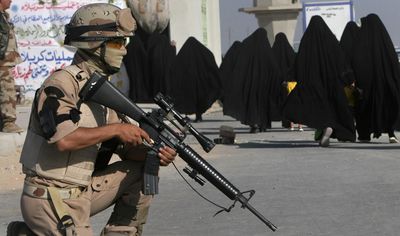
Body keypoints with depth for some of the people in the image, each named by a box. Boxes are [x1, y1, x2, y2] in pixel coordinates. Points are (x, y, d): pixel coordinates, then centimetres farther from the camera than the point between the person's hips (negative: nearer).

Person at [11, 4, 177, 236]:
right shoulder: (59, 85, -17)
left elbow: (126, 147, 12)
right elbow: (63, 139, -32)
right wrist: (115, 129, -22)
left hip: (82, 192, 8)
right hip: (51, 201, -8)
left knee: (142, 172, 6)